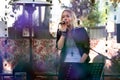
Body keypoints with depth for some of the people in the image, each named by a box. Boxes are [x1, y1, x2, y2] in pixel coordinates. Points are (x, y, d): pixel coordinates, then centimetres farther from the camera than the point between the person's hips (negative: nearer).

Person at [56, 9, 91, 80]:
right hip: (65, 65, 2)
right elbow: (59, 47, -7)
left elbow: (87, 49, -2)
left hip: (79, 65, -2)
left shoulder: (81, 31, 0)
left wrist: (81, 62, -10)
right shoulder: (60, 31, 8)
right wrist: (63, 32, -12)